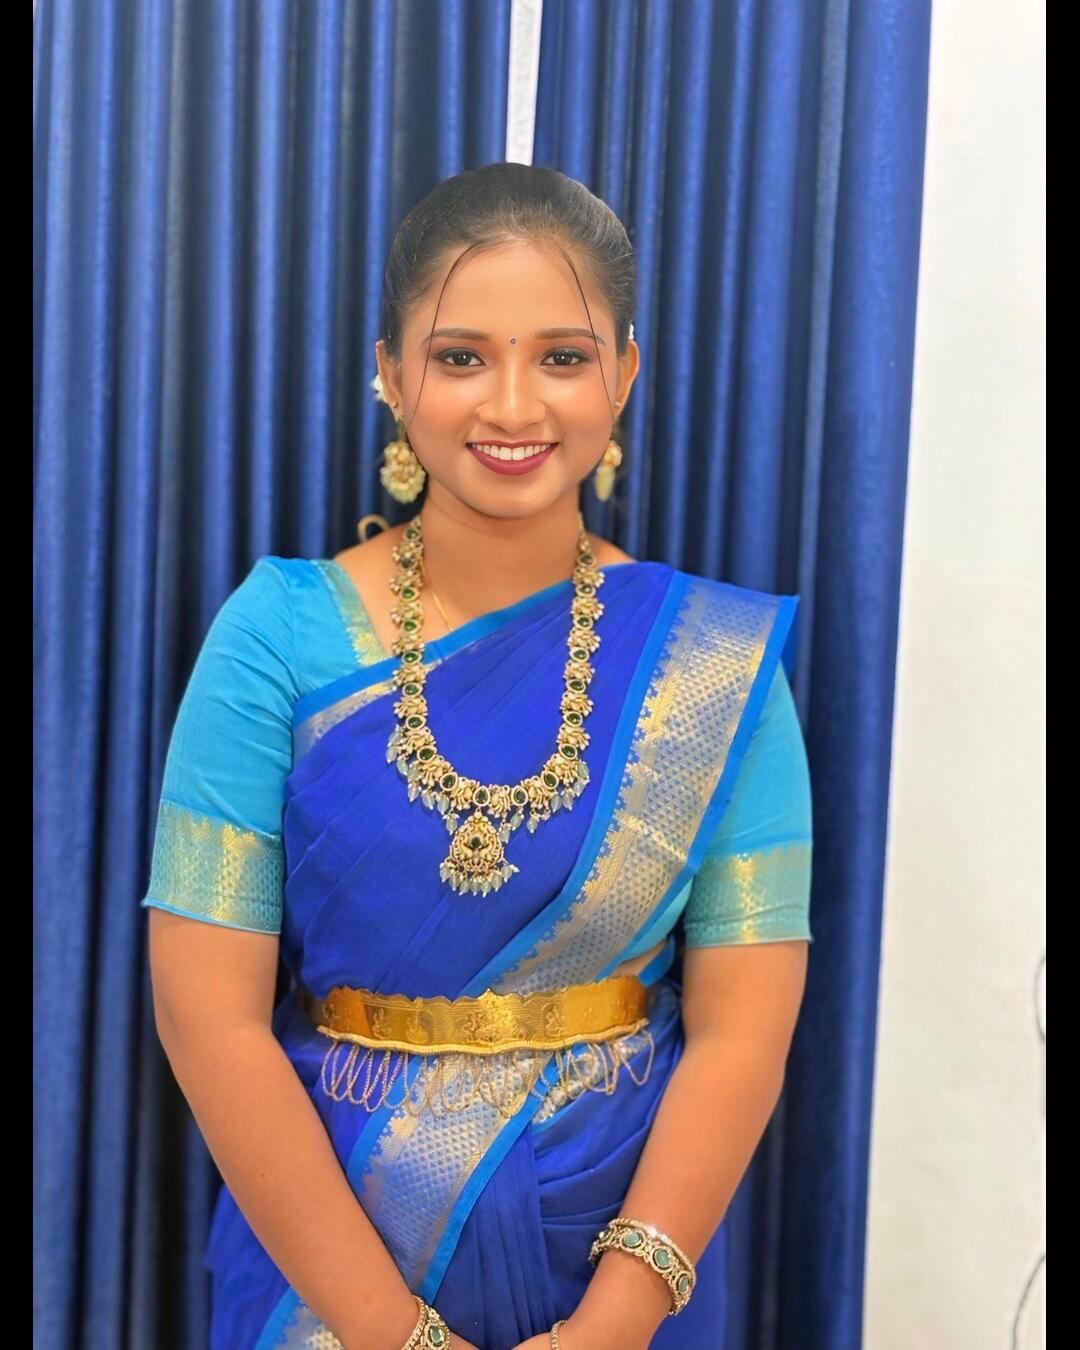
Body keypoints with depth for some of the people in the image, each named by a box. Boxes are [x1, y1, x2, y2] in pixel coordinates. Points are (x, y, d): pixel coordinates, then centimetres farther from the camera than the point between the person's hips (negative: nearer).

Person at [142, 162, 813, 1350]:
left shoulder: (722, 659, -8)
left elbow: (742, 1028, -10)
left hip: (619, 1241, 1)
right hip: (321, 1241, 0)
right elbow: (208, 1013, -14)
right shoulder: (277, 634, -11)